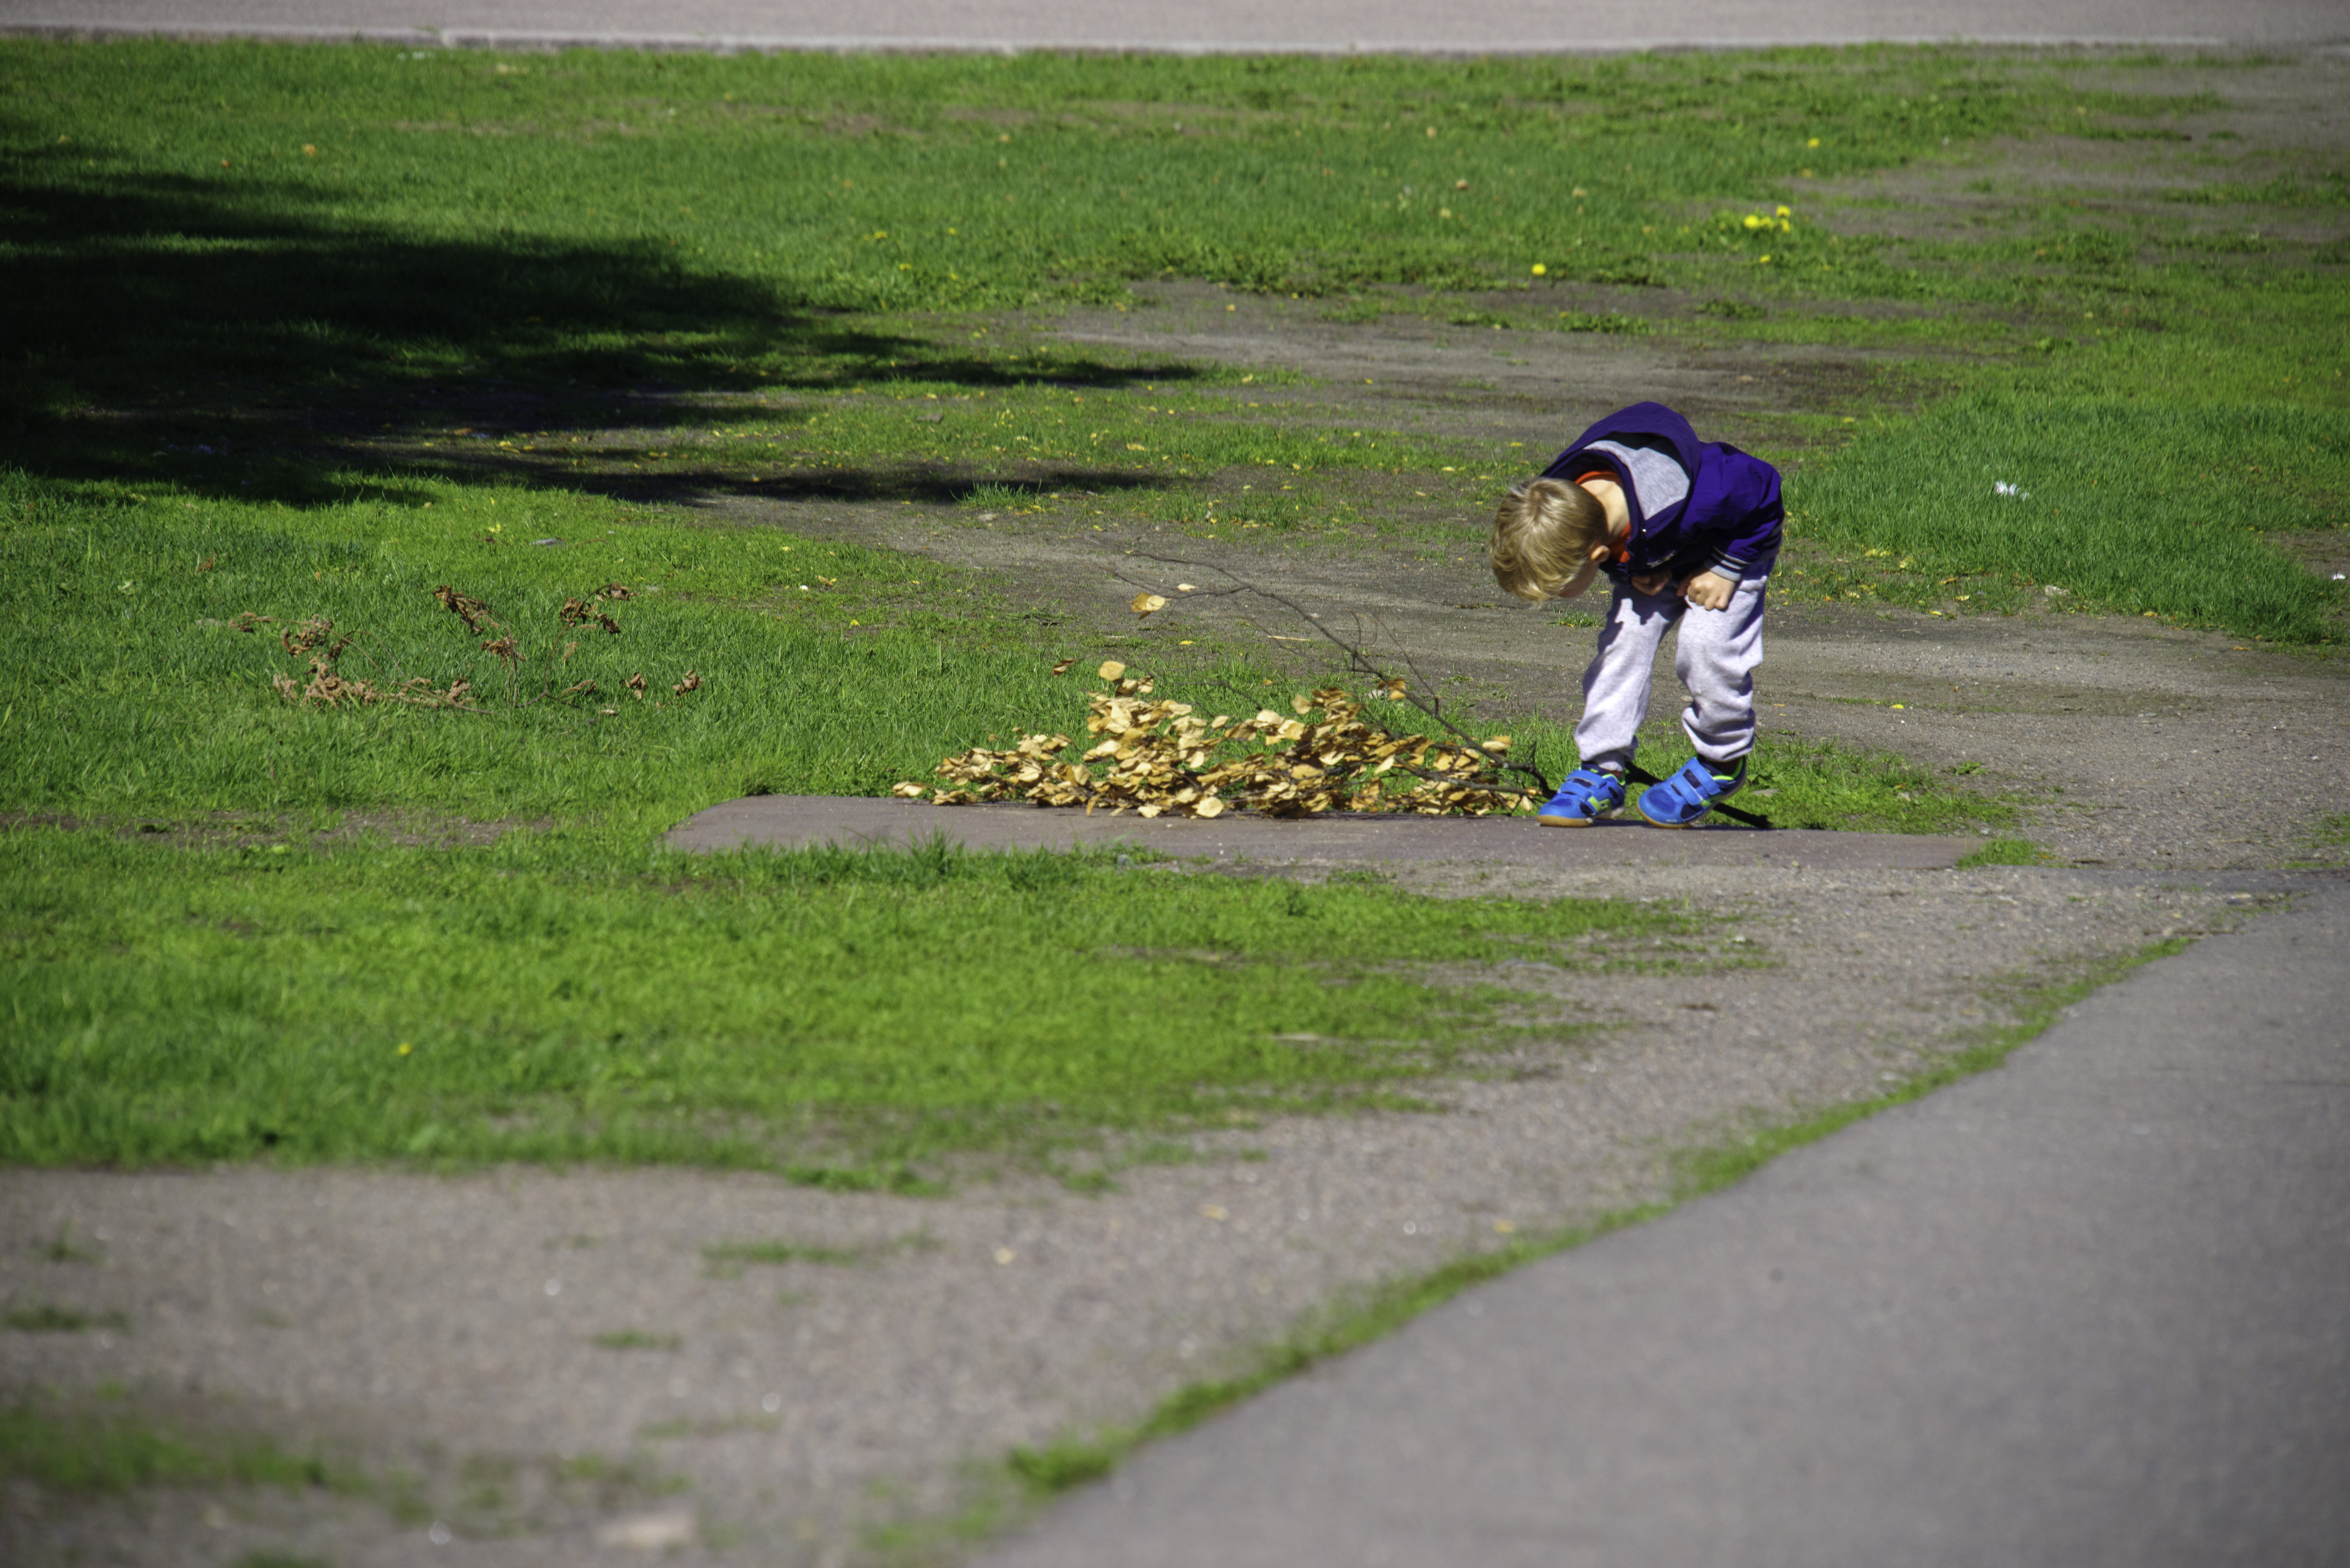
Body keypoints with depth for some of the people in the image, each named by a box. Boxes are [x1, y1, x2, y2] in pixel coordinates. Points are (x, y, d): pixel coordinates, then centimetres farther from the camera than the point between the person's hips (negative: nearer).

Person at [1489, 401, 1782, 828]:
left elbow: (1762, 488, -29)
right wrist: (1632, 572, -16)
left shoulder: (1682, 505, -47)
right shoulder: (1561, 502, -27)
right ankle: (1603, 771, -4)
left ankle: (1722, 764, 2)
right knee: (1622, 640, -13)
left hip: (1734, 545, -5)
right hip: (1650, 559, 5)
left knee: (1706, 648, -22)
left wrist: (1725, 569, -26)